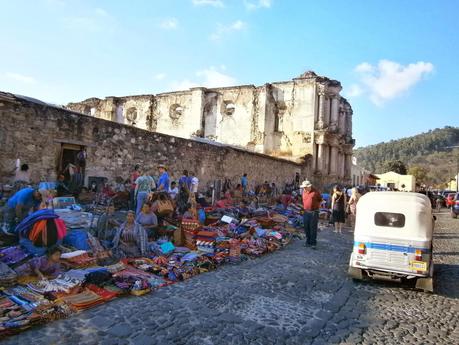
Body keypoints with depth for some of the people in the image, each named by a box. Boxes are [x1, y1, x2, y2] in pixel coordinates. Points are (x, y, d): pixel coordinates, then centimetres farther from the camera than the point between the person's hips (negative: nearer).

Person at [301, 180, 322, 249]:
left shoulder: (315, 192, -7)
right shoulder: (304, 192, 7)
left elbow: (320, 199, 8)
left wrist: (317, 205, 10)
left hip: (314, 212, -5)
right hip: (306, 212, 5)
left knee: (313, 228, -4)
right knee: (306, 228, 8)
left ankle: (313, 243, 2)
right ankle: (308, 242, 20)